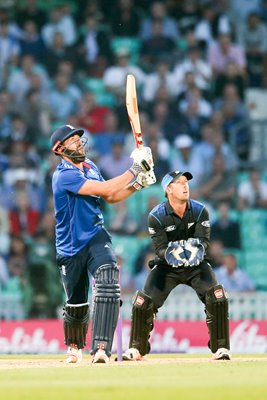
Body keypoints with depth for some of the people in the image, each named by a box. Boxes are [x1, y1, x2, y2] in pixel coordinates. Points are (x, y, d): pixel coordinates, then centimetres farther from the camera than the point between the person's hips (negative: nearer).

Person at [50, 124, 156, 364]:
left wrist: (137, 184, 1)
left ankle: (101, 348, -33)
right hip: (71, 247, -4)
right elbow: (104, 189, -26)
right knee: (76, 305, 10)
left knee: (108, 282, -25)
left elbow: (111, 197, 15)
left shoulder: (89, 166, 7)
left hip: (96, 238, 4)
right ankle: (74, 347, 42)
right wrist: (135, 170, -21)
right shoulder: (64, 176, -18)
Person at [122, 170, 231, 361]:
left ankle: (221, 348, -8)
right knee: (143, 303, -12)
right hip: (167, 266, -1)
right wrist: (169, 254, -42)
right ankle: (137, 349, 12)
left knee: (217, 297, -22)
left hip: (196, 265, 1)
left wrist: (198, 248, -43)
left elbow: (204, 239, -18)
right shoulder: (156, 216, -16)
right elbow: (159, 247, -18)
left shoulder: (200, 211, -11)